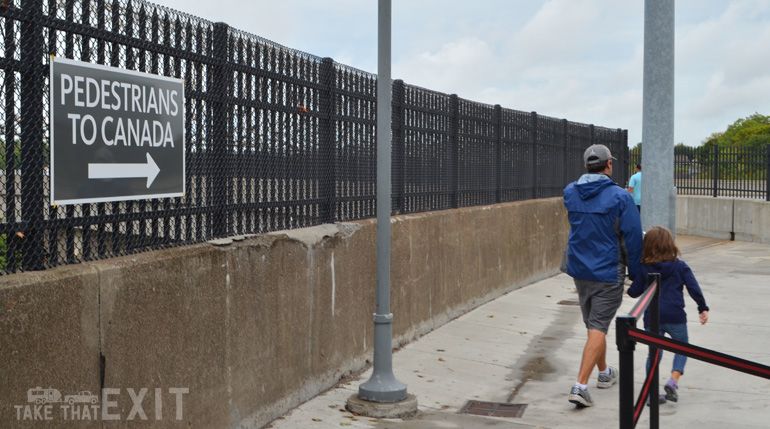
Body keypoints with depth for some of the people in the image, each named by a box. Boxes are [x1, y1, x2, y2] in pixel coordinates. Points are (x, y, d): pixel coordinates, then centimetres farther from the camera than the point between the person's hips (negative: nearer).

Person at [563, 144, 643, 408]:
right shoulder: (620, 197, -14)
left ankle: (604, 373, 39)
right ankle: (580, 386, -12)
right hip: (608, 272, -5)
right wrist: (635, 273, -1)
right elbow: (632, 237, -11)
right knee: (598, 328, -3)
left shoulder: (570, 193, 0)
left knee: (593, 324, 21)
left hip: (579, 270, 6)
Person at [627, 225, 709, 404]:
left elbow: (634, 292, 4)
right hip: (675, 317, -1)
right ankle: (673, 380, -4)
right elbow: (694, 288, -1)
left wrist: (630, 288, 27)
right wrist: (703, 308, 9)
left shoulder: (644, 269, 1)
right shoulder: (680, 266, 0)